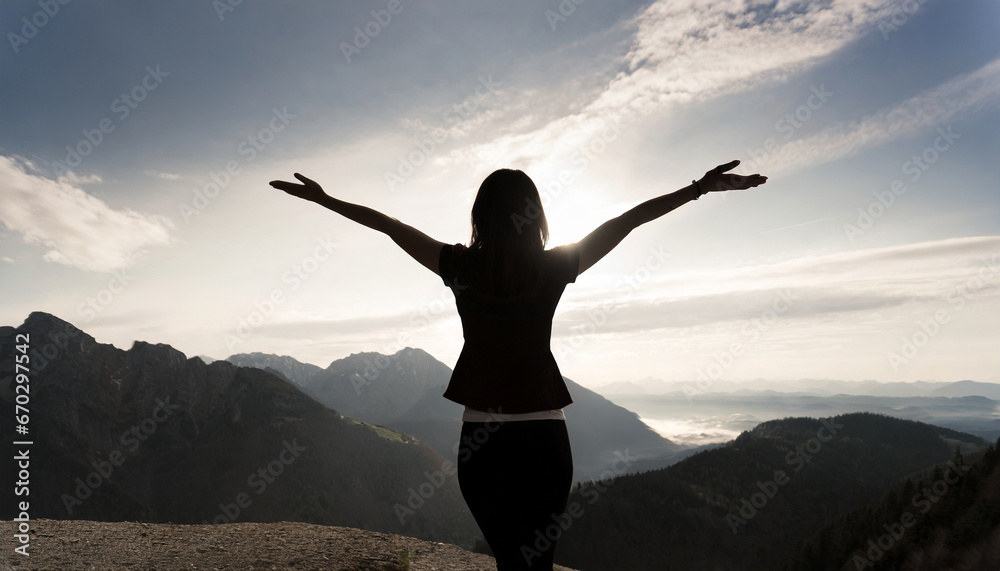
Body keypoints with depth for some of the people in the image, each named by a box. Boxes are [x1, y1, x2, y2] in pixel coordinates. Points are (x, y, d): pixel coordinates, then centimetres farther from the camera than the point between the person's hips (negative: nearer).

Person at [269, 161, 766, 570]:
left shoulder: (462, 268, -7)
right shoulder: (555, 267, -7)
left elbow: (387, 224, 3)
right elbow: (629, 219, 0)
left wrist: (323, 199, 16)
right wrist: (701, 187, 9)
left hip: (481, 436, 1)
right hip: (543, 434, 0)